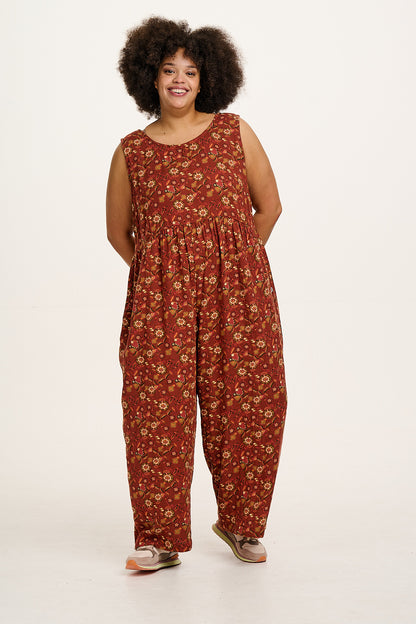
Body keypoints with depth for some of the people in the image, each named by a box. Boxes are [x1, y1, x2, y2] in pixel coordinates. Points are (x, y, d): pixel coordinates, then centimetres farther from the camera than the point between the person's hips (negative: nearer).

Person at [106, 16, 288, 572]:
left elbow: (269, 206, 10)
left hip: (238, 294, 0)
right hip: (159, 298, 0)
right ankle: (160, 539, 8)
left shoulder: (234, 131, 5)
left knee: (245, 406, 2)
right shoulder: (131, 151, 7)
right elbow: (118, 232, 16)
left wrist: (233, 265, 11)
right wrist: (161, 276, 11)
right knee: (156, 409, -4)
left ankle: (240, 524, 22)